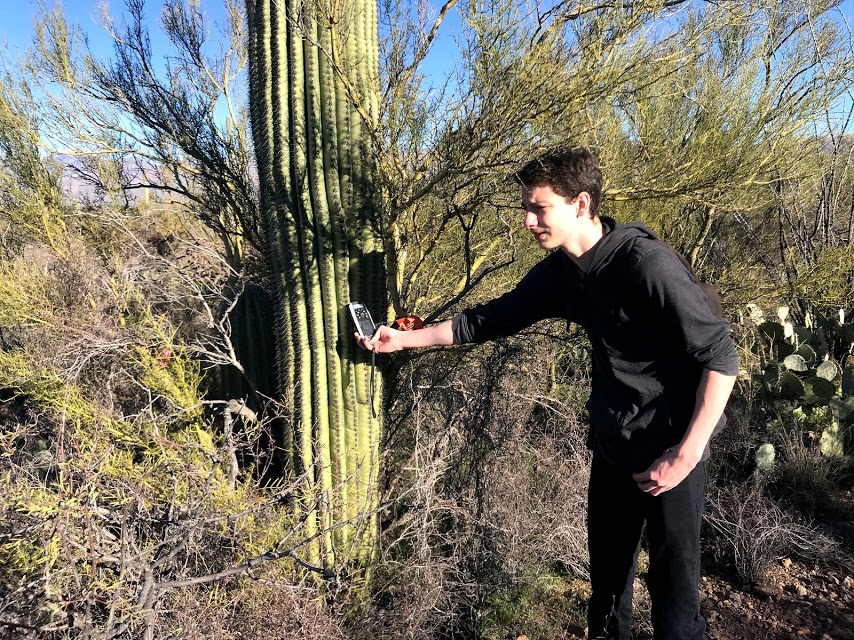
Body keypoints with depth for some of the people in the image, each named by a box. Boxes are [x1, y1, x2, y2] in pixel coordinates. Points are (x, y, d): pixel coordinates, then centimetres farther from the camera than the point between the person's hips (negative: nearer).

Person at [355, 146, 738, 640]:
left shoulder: (648, 264, -24)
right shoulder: (560, 270, -1)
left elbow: (720, 354, -22)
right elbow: (496, 317, 7)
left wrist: (687, 452, -25)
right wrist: (406, 339, 7)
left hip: (670, 452, -7)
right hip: (613, 446, 7)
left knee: (673, 585, 7)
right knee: (607, 575, 21)